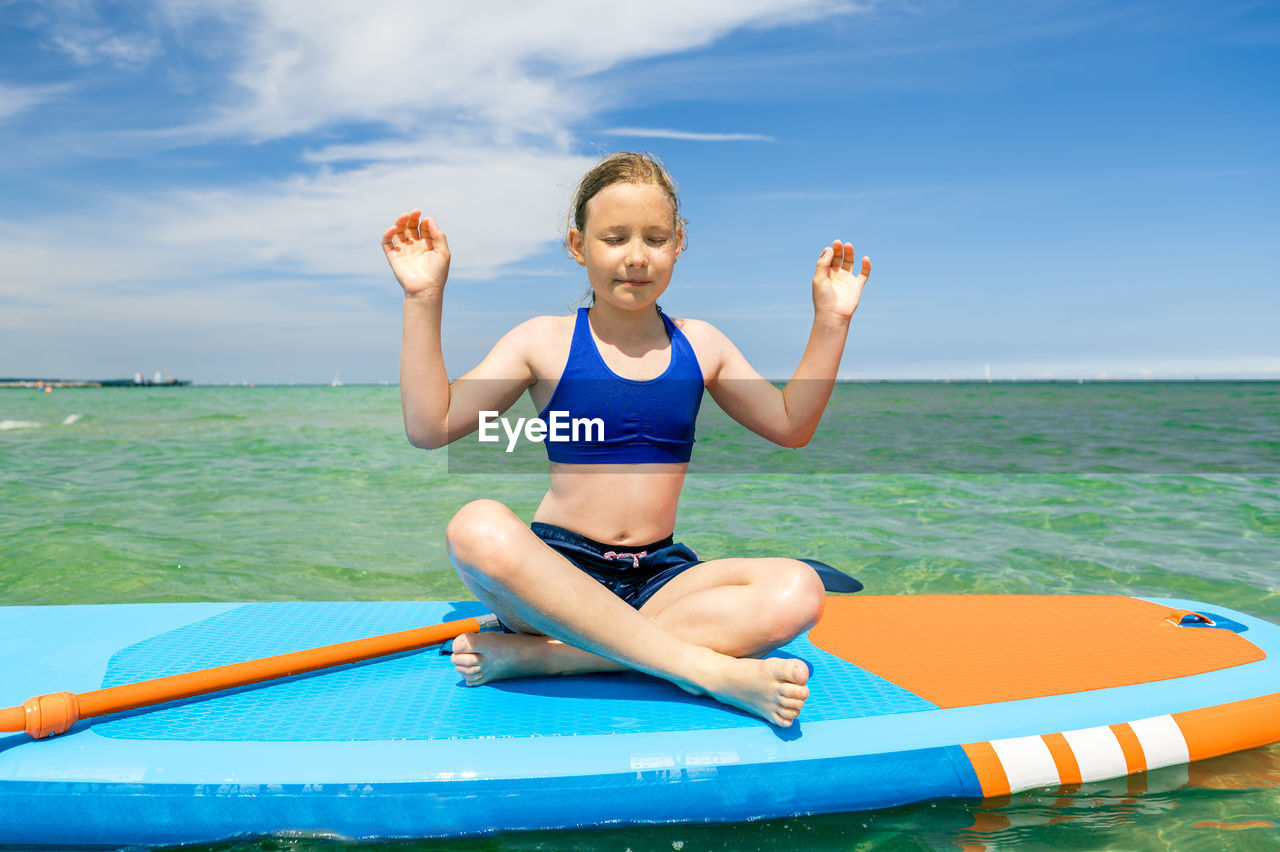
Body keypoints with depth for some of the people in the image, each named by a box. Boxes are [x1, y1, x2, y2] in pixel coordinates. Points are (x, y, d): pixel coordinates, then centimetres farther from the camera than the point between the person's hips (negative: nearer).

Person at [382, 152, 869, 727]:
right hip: (557, 569, -2)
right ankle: (712, 670, -34)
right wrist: (424, 299, -8)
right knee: (478, 528, -36)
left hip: (660, 577, 3)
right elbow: (429, 427, -5)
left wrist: (830, 321, 9)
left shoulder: (697, 345, 11)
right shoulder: (544, 342, 2)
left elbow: (791, 426, 16)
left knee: (797, 594, -25)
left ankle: (537, 654, -26)